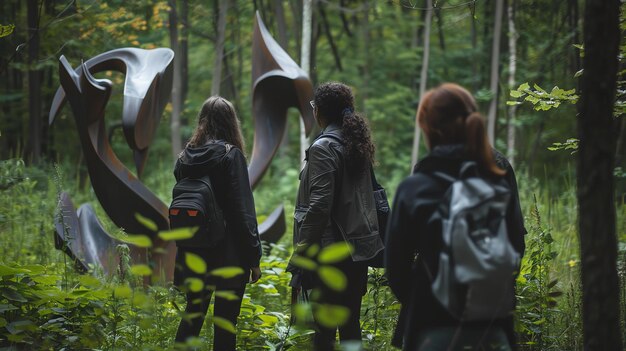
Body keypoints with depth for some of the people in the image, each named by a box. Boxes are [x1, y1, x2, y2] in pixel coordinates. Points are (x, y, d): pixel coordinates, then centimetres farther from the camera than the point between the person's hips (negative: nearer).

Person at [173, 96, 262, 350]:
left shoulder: (186, 156, 6)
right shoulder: (231, 155, -11)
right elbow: (243, 210, -13)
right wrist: (253, 257, -9)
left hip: (193, 252, 5)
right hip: (229, 253, -5)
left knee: (193, 313, 17)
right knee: (225, 320, 3)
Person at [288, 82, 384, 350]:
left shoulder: (323, 148, -13)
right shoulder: (357, 143, 12)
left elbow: (319, 205, -18)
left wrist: (302, 248, -12)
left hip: (331, 248, -8)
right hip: (360, 245, 8)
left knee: (324, 327, -4)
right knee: (351, 322, 13)